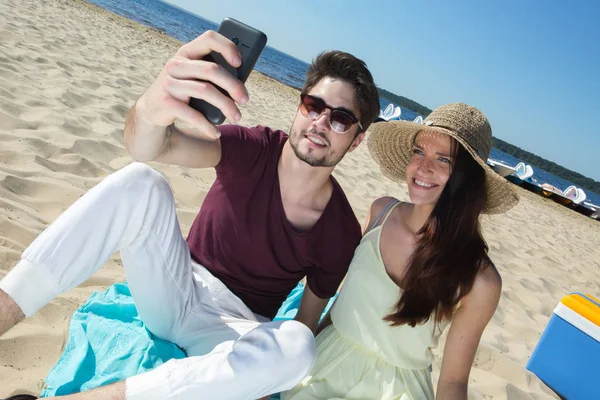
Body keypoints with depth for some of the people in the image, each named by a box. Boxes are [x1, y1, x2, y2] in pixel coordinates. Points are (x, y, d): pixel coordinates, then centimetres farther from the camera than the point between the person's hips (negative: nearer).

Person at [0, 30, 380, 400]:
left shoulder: (342, 231, -11)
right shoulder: (252, 150, -13)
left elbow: (308, 326, -1)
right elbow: (149, 147, -31)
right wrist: (150, 110, -53)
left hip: (231, 330, 0)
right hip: (174, 293, 1)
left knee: (297, 348, -35)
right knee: (139, 182, -24)